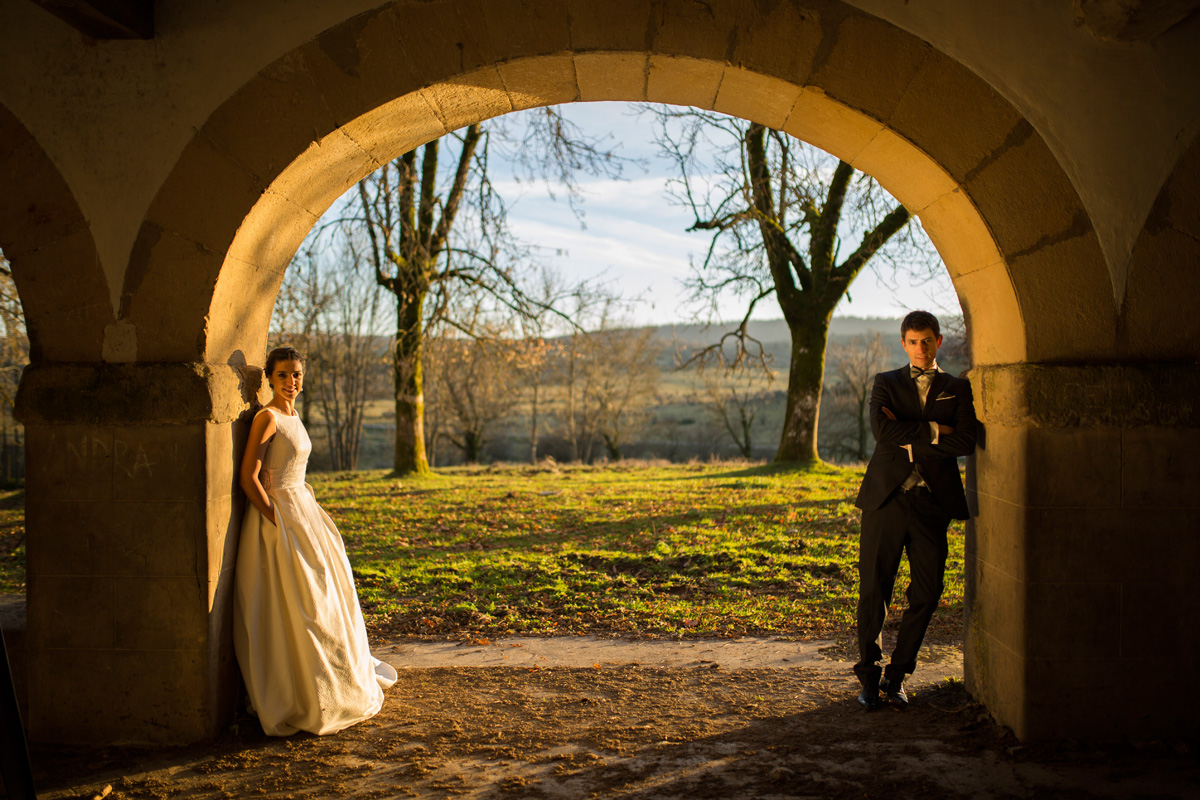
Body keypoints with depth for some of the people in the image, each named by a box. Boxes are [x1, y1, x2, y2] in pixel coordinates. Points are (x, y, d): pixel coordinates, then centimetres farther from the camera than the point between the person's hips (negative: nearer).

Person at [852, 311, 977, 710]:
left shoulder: (957, 388, 12)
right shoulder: (886, 383, 11)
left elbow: (966, 441, -6)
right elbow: (882, 429, -9)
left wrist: (911, 439, -8)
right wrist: (933, 430, -8)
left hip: (932, 502, 1)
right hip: (887, 497, -1)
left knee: (926, 595, 1)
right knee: (873, 592, 0)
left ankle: (897, 674, 18)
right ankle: (869, 675, 16)